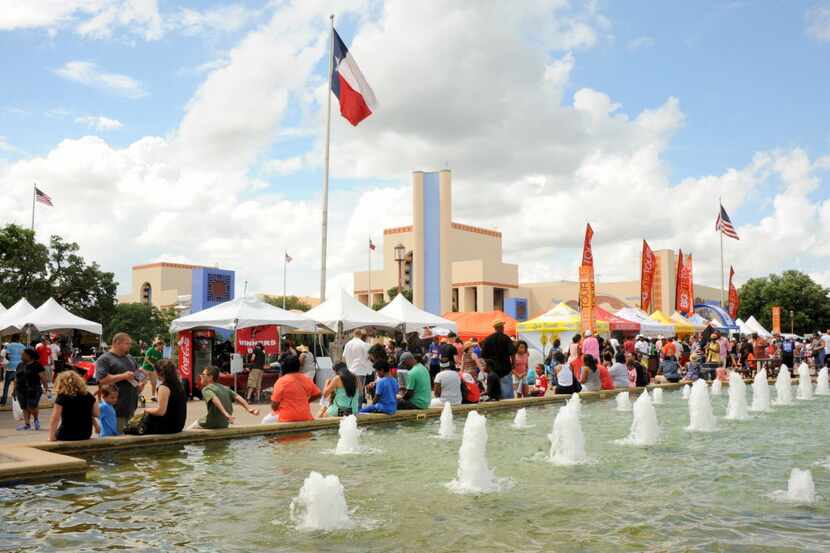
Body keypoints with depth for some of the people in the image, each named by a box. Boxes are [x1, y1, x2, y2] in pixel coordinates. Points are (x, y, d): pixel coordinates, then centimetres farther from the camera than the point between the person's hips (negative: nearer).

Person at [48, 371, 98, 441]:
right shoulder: (88, 396, 0)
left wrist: (51, 437, -8)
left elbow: (55, 419, -15)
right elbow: (97, 414, 6)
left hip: (67, 436, -3)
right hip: (85, 435, 3)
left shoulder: (62, 398, -11)